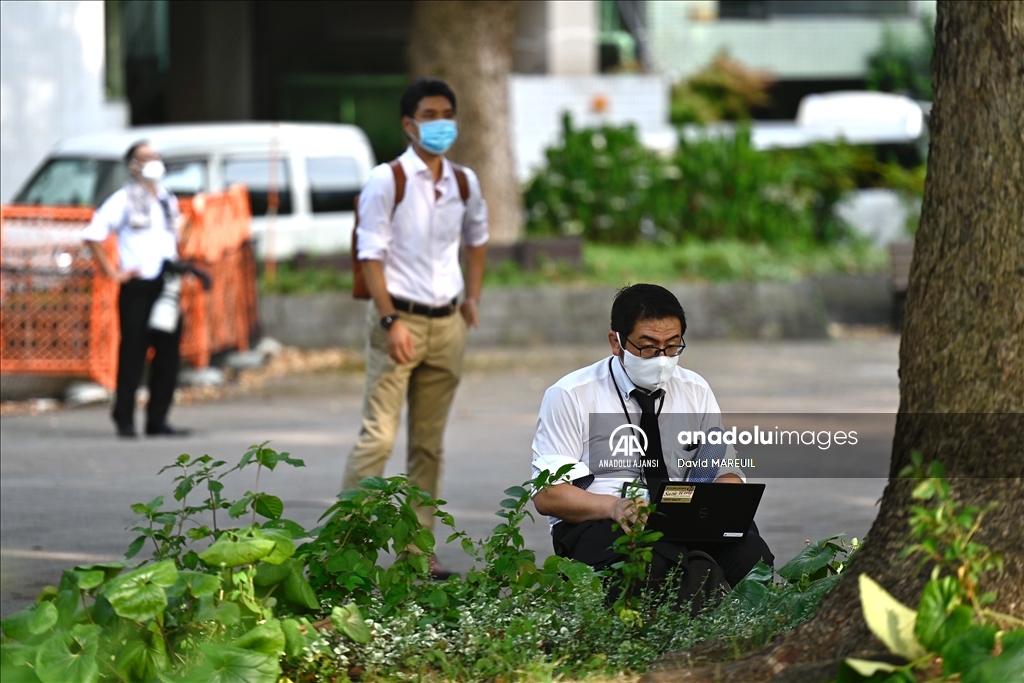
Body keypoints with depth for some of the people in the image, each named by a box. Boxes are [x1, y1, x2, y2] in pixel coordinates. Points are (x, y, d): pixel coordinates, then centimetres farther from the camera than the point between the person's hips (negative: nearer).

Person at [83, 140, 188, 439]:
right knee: (132, 355, -4)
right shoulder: (123, 200, -3)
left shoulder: (168, 200, 16)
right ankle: (125, 421, 2)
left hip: (167, 287, 6)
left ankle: (157, 420, 11)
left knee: (168, 355, 4)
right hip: (138, 289, -6)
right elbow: (92, 235, -9)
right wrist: (113, 273, -10)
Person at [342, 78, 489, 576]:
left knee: (430, 444, 8)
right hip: (400, 318, -6)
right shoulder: (388, 180, -7)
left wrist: (473, 296, 18)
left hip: (446, 324, 6)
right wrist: (390, 320, -18)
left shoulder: (464, 183, 10)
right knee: (378, 436, -13)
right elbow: (371, 253, -11)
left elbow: (477, 238, 29)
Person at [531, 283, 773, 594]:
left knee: (749, 552, -30)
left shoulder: (696, 391, 14)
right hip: (595, 525, -4)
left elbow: (726, 472, 13)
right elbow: (546, 495, -5)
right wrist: (614, 507, -24)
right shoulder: (570, 396, 0)